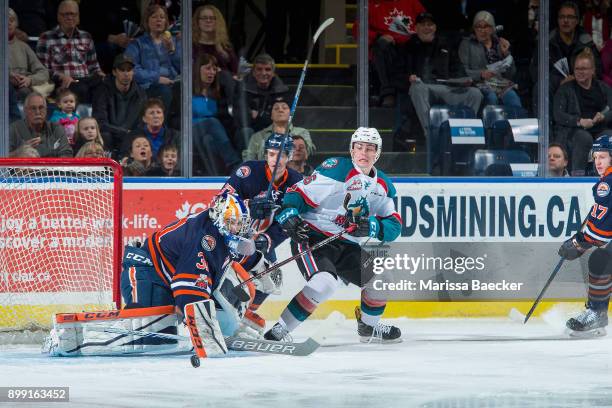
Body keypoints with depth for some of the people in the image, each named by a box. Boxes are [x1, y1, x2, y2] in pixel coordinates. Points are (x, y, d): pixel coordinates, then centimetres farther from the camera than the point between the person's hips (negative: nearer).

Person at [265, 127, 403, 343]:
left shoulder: (383, 185, 9)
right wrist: (289, 216, -31)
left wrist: (372, 226, -16)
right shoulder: (337, 169, -12)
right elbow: (299, 192, -14)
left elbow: (394, 226, 4)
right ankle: (279, 330, -22)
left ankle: (368, 326, 29)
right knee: (325, 283, -31)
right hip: (312, 238, -7)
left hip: (347, 246, 7)